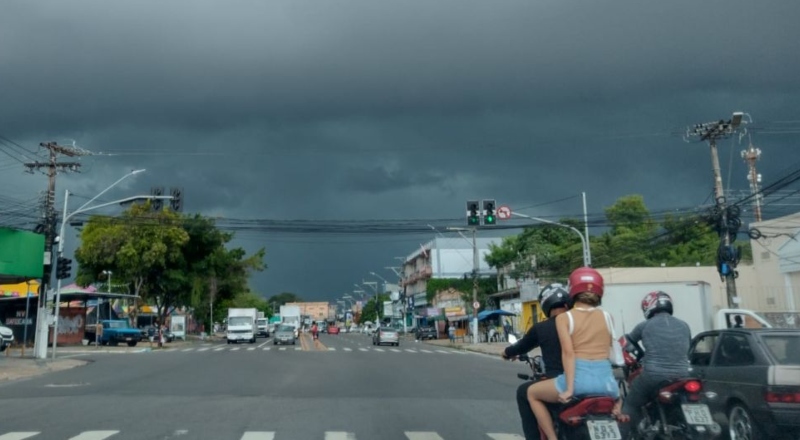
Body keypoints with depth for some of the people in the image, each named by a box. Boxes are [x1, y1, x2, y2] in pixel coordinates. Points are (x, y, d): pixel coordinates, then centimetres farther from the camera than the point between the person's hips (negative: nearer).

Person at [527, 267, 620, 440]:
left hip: (579, 378, -4)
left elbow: (568, 352, -8)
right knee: (616, 397, 41)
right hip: (606, 378, 4)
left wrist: (569, 389, -11)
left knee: (532, 393, 22)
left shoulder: (564, 317, 2)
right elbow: (608, 349, 15)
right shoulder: (607, 317, 11)